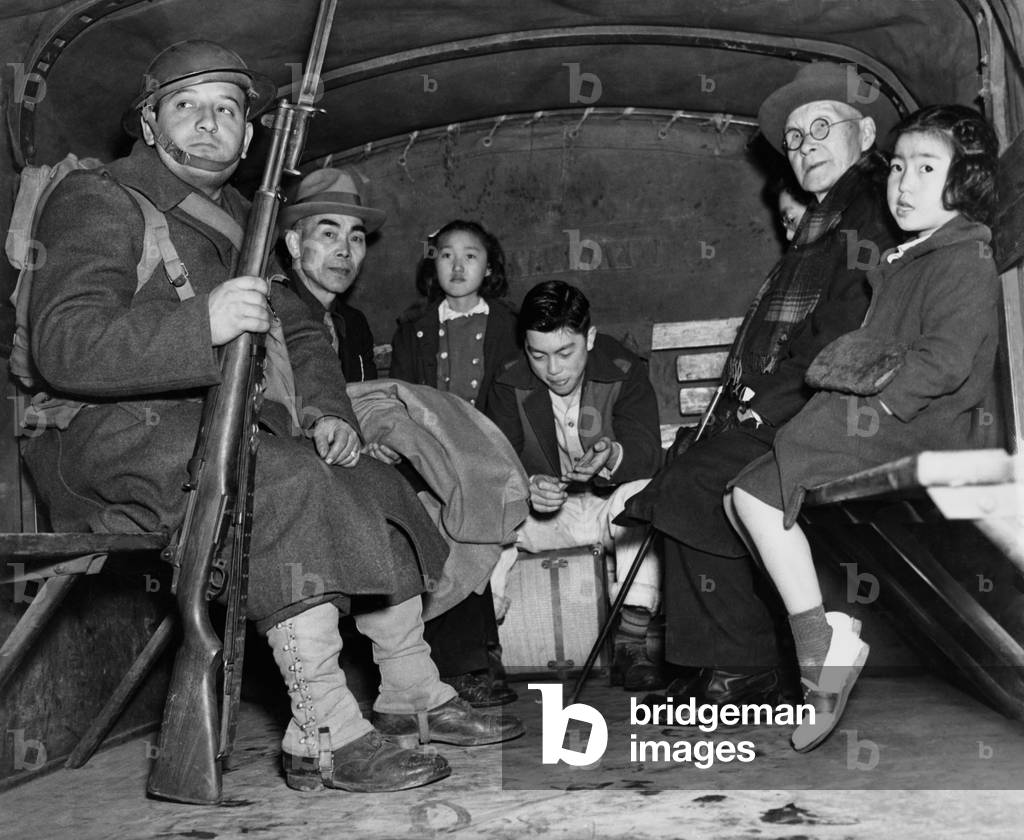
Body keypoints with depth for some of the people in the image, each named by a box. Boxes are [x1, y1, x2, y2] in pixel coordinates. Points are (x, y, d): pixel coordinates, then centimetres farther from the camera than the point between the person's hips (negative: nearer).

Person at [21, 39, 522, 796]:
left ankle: (412, 692, 10)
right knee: (289, 480, -31)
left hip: (216, 428, 8)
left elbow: (299, 331, 22)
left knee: (375, 485, 0)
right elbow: (62, 346, -20)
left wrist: (329, 410, 1)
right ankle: (324, 735, -28)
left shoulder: (238, 216, 20)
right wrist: (201, 324, -34)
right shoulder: (99, 202, -5)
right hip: (112, 435, -8)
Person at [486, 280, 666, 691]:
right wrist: (528, 487, -36)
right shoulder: (510, 384, -4)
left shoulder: (625, 372, -9)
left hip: (611, 505, -1)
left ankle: (631, 641, -34)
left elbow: (647, 452, -20)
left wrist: (613, 457, -45)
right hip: (539, 511, 2)